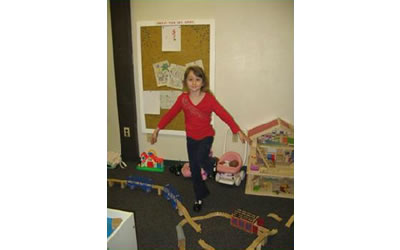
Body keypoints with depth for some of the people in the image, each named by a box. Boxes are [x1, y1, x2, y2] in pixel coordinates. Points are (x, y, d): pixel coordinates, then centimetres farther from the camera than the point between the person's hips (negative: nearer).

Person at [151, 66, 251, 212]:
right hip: (191, 138, 3)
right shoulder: (183, 98, -8)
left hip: (206, 136, -3)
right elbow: (170, 114, 0)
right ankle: (199, 197, 31)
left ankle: (212, 162, 12)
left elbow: (224, 115, -15)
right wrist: (157, 129, 1)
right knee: (194, 169, 9)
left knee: (200, 159, -28)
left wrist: (238, 132, -19)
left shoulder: (209, 99, -15)